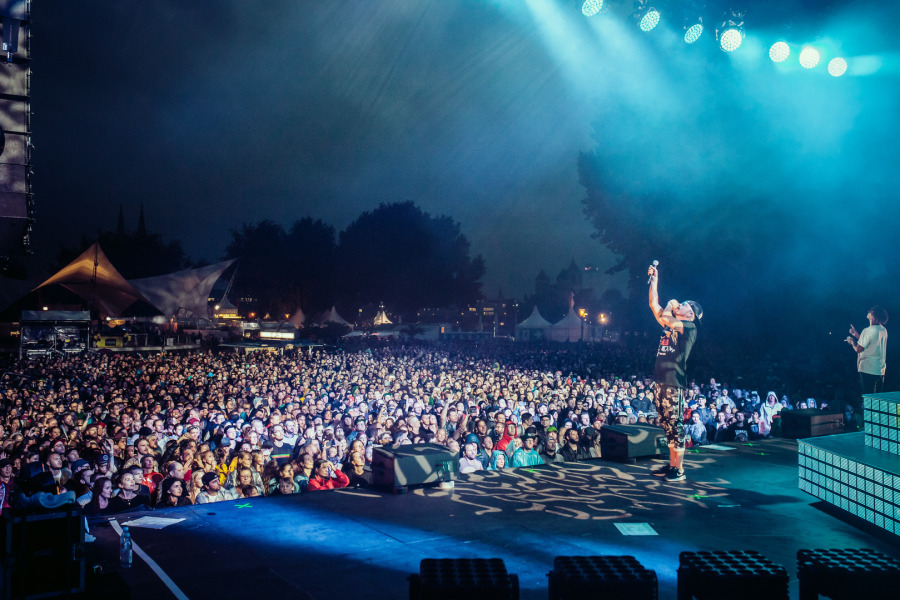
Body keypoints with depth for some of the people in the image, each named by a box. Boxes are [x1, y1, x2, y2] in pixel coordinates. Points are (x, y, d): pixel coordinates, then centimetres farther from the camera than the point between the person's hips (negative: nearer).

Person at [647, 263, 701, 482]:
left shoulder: (690, 327, -4)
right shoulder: (670, 325, 19)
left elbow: (665, 319, -19)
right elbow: (654, 305, 20)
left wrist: (669, 308, 2)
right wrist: (654, 280, 18)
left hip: (674, 382, -8)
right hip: (660, 381, 8)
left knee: (675, 425, -6)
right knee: (667, 425, 11)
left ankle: (679, 470, -1)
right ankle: (671, 464, 18)